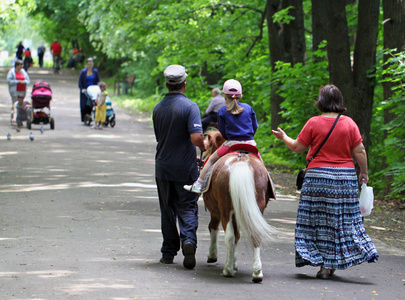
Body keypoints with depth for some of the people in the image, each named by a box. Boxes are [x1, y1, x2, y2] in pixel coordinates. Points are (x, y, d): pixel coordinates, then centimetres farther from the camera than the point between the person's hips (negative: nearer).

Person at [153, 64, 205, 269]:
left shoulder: (158, 108, 5)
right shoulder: (189, 107, -13)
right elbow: (196, 137, -24)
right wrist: (203, 147, 0)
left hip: (163, 166, 4)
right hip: (185, 168, -4)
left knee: (167, 210, 12)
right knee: (187, 208, 3)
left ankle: (168, 252, 16)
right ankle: (188, 240, -21)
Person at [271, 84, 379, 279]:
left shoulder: (314, 123, -6)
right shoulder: (349, 124, 0)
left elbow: (297, 147, 2)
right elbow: (360, 152, 0)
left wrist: (283, 137, 20)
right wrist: (364, 172, 15)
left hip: (318, 177, -2)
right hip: (345, 178, 2)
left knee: (318, 220, 5)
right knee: (343, 220, 9)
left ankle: (324, 265, 2)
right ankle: (331, 265, 9)